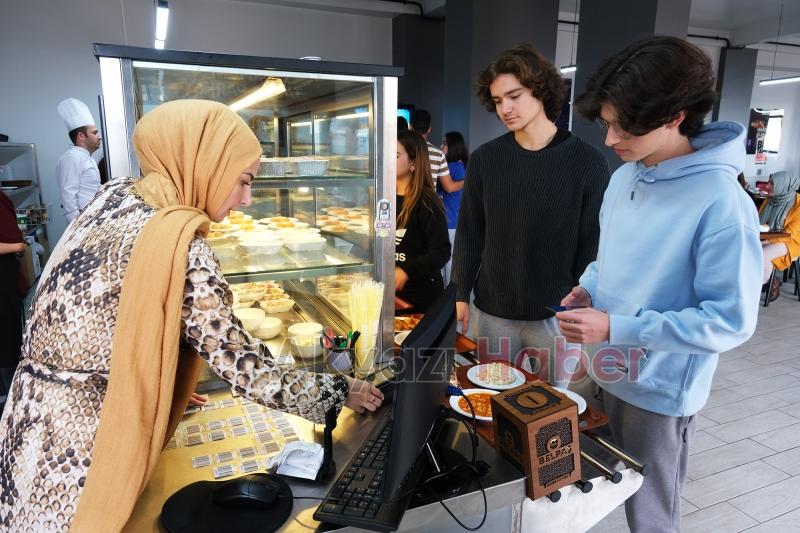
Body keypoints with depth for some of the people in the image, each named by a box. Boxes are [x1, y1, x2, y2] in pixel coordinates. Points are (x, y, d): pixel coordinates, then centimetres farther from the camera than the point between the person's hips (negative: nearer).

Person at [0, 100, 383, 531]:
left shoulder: (115, 194, -1)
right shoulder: (182, 251, -25)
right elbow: (242, 366, -21)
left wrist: (168, 388, 14)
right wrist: (341, 391, -9)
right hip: (73, 444, -8)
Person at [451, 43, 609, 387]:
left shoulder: (588, 162, -7)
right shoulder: (484, 159, 0)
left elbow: (593, 245, -4)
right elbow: (469, 234, 4)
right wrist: (460, 294, 2)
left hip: (557, 316, -1)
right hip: (491, 312, 2)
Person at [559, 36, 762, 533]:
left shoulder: (721, 203, -24)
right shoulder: (623, 178, 1)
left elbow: (731, 321, -23)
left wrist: (615, 327, -28)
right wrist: (589, 288, -6)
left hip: (659, 394, -7)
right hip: (603, 374, 7)